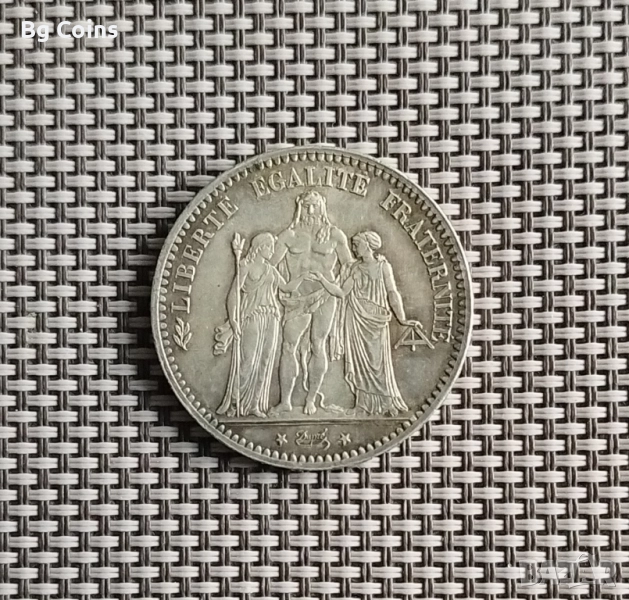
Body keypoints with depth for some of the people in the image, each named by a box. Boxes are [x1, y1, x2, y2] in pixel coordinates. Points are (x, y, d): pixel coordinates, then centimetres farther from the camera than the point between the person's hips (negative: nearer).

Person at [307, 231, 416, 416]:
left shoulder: (383, 266, -1)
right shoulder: (356, 268, 10)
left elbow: (392, 293, -7)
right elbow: (342, 292, 5)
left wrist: (402, 318, -16)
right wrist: (322, 279, -3)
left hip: (376, 321, -3)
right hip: (357, 320, 3)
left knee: (378, 361, -3)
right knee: (360, 361, 2)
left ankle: (389, 404, 8)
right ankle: (365, 406, 9)